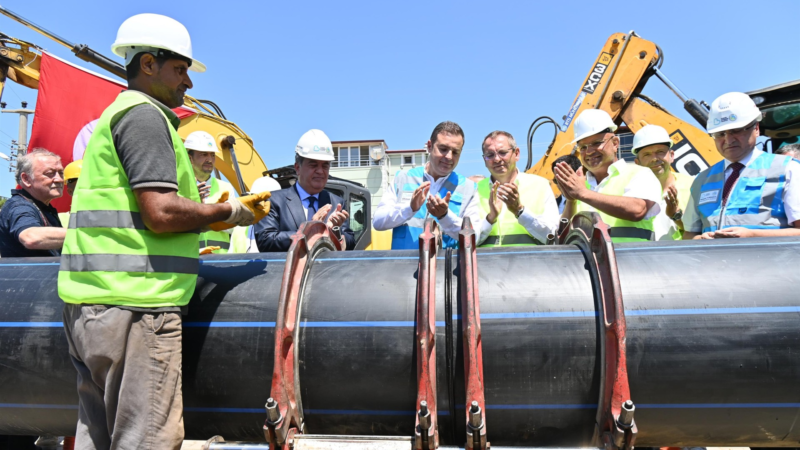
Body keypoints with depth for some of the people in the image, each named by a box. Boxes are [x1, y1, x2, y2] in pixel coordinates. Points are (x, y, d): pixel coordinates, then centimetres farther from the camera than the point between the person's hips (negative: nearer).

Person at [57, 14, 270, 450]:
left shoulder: (115, 115, 23)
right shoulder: (145, 115, -8)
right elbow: (162, 213, -20)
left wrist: (211, 216, 14)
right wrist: (228, 212, -5)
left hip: (91, 302, 11)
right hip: (132, 303, -10)